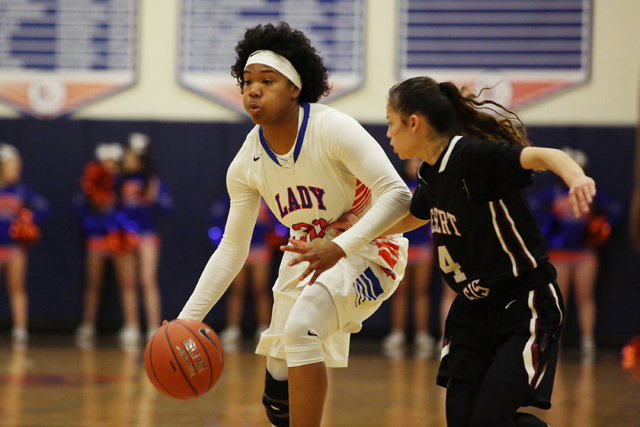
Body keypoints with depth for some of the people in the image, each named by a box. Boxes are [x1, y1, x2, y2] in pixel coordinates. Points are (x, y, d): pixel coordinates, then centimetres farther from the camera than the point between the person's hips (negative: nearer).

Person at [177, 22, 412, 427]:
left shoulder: (331, 128, -24)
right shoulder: (247, 163, -7)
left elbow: (397, 195, -29)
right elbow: (231, 250, 1)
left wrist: (338, 248, -42)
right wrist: (188, 318, -8)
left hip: (366, 248, -6)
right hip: (308, 253, 6)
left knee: (302, 326, -32)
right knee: (279, 392, 7)